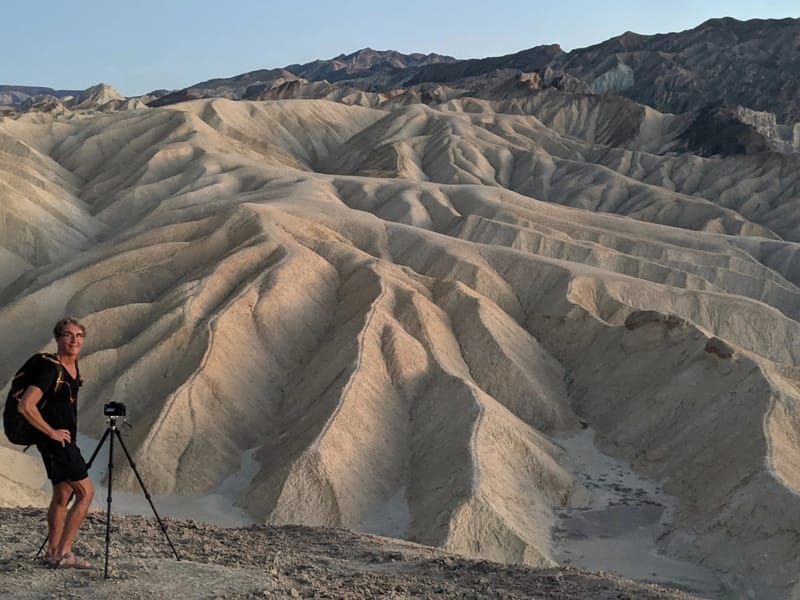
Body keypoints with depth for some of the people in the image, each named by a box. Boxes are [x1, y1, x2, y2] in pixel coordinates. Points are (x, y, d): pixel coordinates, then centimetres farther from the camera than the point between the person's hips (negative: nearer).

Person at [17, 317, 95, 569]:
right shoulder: (50, 367, -20)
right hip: (55, 440, -9)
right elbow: (25, 406, -29)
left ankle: (53, 553, 22)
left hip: (65, 440, 9)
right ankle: (63, 552, -4)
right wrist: (51, 432, -20)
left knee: (63, 495, 14)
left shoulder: (73, 363, 7)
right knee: (86, 492, -8)